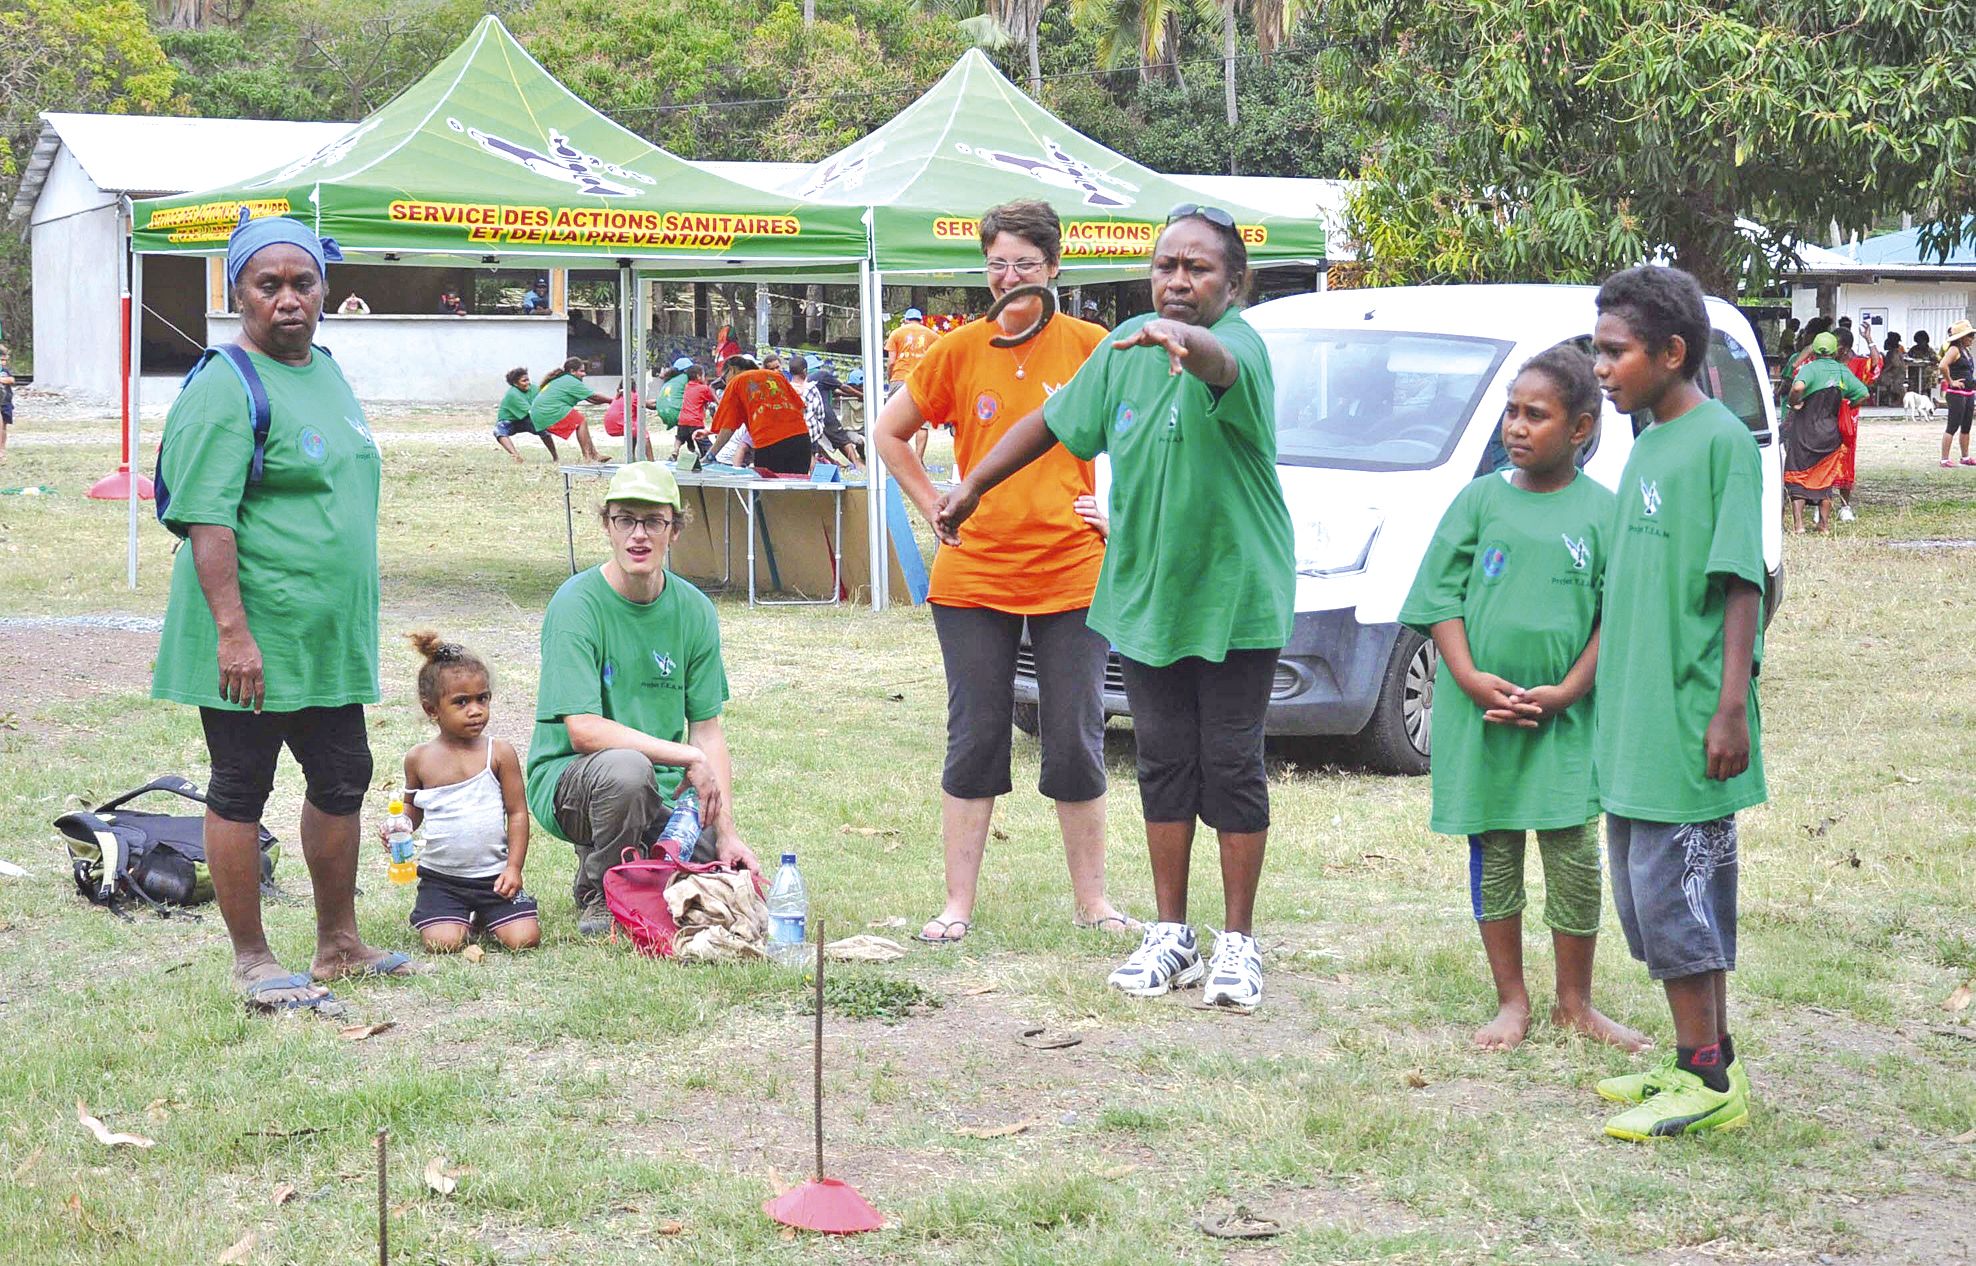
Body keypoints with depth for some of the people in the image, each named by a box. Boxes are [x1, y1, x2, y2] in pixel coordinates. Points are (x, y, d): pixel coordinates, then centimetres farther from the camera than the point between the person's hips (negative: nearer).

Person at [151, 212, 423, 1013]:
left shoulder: (328, 373, 12)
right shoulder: (224, 390, -15)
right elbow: (207, 521, -21)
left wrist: (356, 617, 22)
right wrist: (233, 631, -26)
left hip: (329, 638, 9)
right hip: (254, 641, -9)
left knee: (341, 782, 15)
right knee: (240, 793, 3)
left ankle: (338, 943, 29)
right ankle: (252, 962, 12)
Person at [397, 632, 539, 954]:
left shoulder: (499, 753, -4)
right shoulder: (419, 758, 2)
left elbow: (517, 813, 0)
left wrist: (514, 868, -6)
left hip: (493, 875, 0)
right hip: (440, 876, 1)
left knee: (524, 938, -15)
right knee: (443, 943, -20)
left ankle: (485, 918, 18)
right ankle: (466, 922, 15)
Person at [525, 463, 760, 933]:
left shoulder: (693, 611, 2)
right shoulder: (577, 604, -14)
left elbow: (707, 730, 4)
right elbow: (583, 731, -21)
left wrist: (726, 831, -7)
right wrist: (688, 758, -20)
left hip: (663, 789, 5)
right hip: (570, 778, -5)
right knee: (627, 767, -38)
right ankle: (596, 894, -9)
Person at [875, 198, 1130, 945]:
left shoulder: (1091, 347, -1)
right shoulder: (959, 351, 2)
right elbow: (890, 434, 13)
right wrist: (935, 507, 5)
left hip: (1072, 574, 0)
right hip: (974, 576, 1)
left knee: (1076, 742, 4)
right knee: (975, 740, 4)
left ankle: (1091, 901, 16)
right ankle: (958, 904, 11)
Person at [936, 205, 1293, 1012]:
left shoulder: (1240, 345, -16)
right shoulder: (1126, 348, 2)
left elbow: (1218, 362, -42)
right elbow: (1054, 422, 17)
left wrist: (1181, 339, -64)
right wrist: (973, 486, 19)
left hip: (1234, 596, -5)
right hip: (1145, 594, 5)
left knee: (1231, 766, 1)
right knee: (1163, 764, 10)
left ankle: (1238, 943, 10)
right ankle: (1170, 936, 20)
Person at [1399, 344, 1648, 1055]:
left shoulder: (1601, 511, 0)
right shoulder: (1481, 500, 3)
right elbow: (1441, 597, 2)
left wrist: (1565, 692, -12)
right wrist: (1471, 678, -12)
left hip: (1564, 720, -1)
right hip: (1480, 713, 1)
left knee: (1575, 858, 1)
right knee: (1493, 857, 8)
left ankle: (1574, 1004, 16)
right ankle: (1511, 1002, 20)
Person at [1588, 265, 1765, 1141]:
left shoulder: (1722, 442, -11)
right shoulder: (1647, 446, 14)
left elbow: (1742, 584, -15)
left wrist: (1732, 709, -19)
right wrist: (1592, 691, 19)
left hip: (1688, 723, -9)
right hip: (1632, 724, 9)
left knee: (1679, 898, -6)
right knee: (1648, 896, 13)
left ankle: (1708, 1081, 1)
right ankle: (1700, 1063, 21)